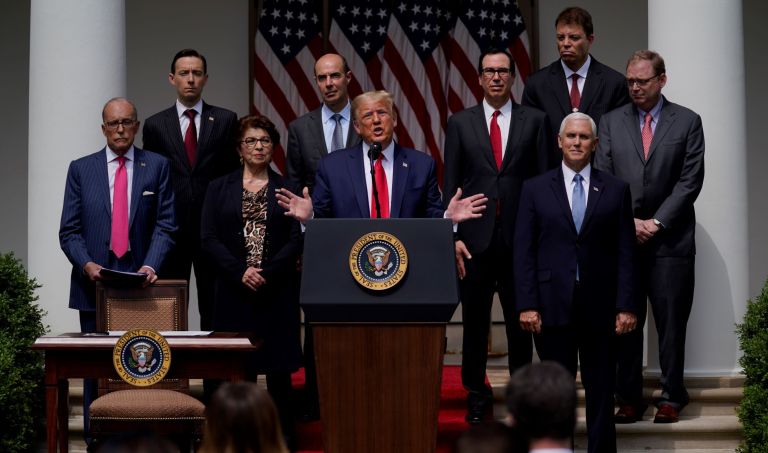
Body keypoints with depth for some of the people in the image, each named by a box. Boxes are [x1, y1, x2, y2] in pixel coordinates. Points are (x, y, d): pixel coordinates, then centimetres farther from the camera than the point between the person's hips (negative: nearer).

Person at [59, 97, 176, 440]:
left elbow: (165, 225, 1)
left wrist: (150, 265, -14)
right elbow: (69, 230, 5)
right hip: (94, 284, 1)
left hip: (140, 283, -1)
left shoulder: (157, 167, 6)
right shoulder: (81, 169, 9)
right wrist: (86, 264, -12)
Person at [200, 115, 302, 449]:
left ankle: (283, 435, 5)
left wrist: (266, 272, -13)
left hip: (278, 293, -1)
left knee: (279, 367, -1)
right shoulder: (219, 188, 10)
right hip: (234, 292, 1)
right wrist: (240, 272, -11)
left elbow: (297, 240, -1)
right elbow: (209, 239, 2)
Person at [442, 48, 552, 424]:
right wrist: (453, 236, -4)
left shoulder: (534, 121, 5)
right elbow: (450, 184, 5)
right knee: (475, 321, 6)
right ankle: (476, 394, 16)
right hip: (475, 238, 1)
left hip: (520, 237, 0)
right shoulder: (460, 123, 7)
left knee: (520, 320, 5)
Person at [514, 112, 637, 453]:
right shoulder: (535, 189, 6)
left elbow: (625, 253, 4)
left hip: (600, 308, 0)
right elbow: (523, 252, 2)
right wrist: (527, 305, -6)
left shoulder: (616, 190, 7)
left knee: (601, 394, 5)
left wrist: (626, 306, -3)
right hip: (553, 306, 0)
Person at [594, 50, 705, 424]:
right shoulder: (611, 122, 10)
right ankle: (629, 398, 7)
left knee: (671, 320, 1)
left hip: (670, 239, -2)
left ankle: (671, 397, 8)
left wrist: (657, 222, -8)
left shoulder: (687, 122, 5)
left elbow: (690, 180, -1)